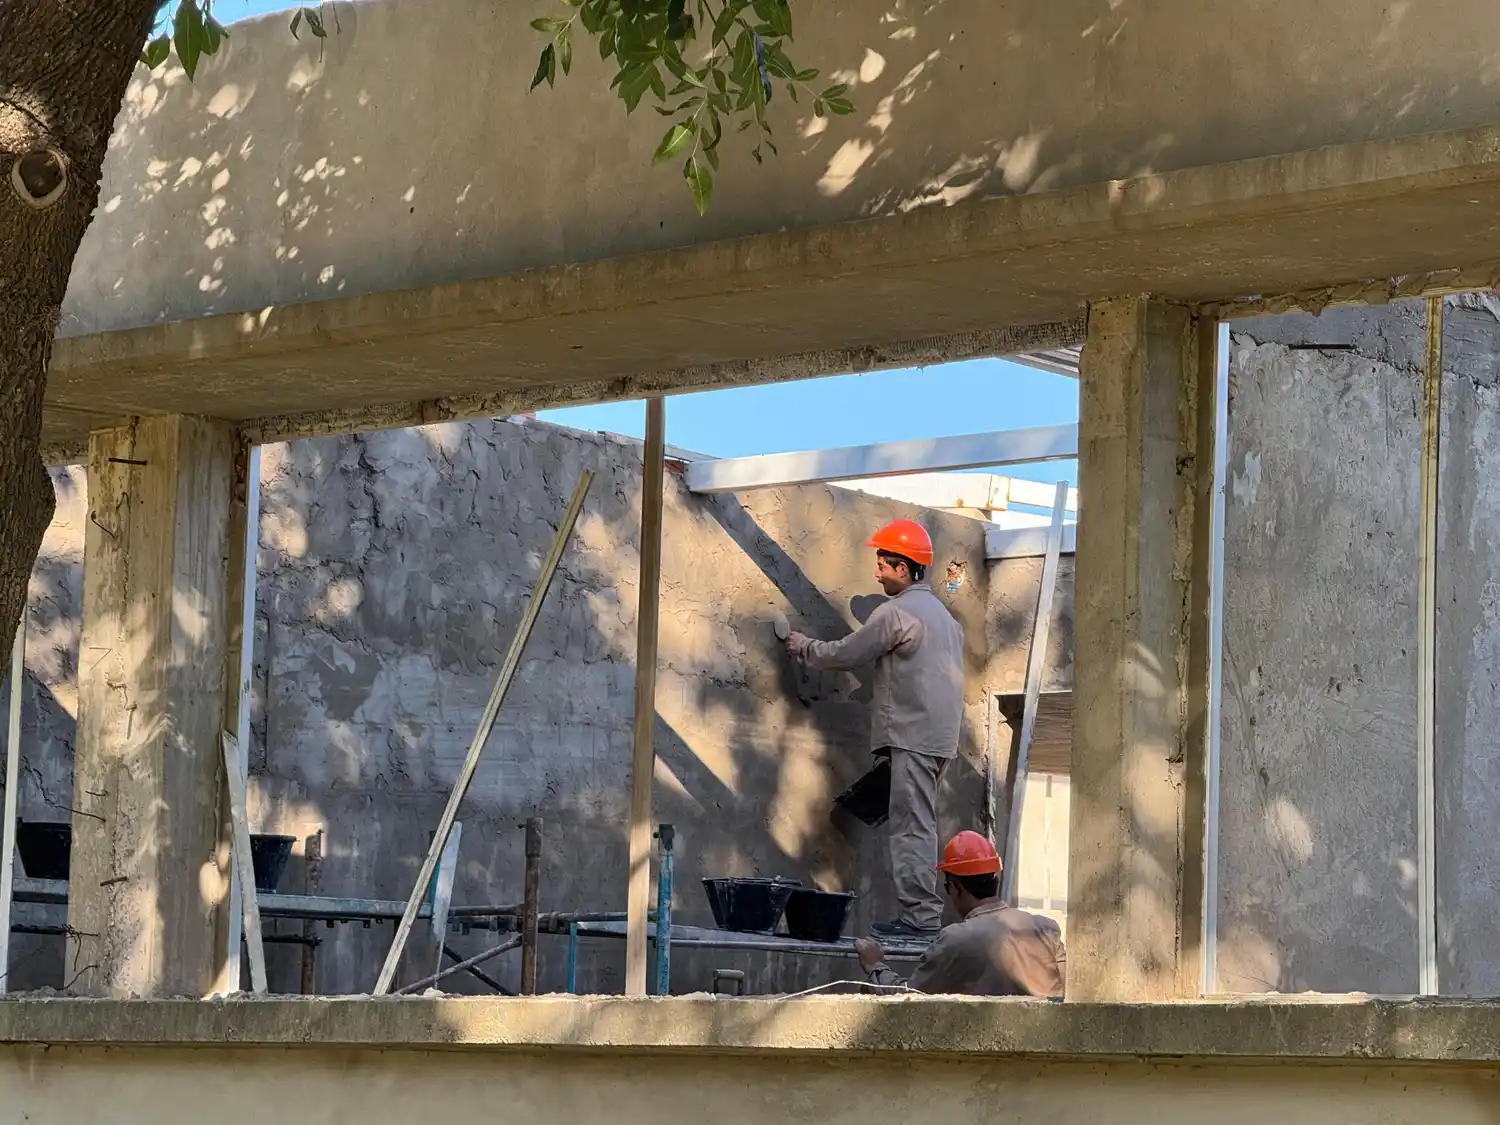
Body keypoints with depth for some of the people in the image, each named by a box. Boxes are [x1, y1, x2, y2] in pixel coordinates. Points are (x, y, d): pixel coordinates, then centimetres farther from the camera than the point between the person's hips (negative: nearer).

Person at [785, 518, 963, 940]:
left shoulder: (896, 612, -9)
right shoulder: (941, 612, 21)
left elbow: (847, 654, -5)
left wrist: (804, 647, 13)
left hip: (912, 736, -10)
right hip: (940, 735, 10)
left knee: (912, 826, -10)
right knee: (916, 825, 10)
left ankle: (920, 916, -14)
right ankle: (919, 913, 9)